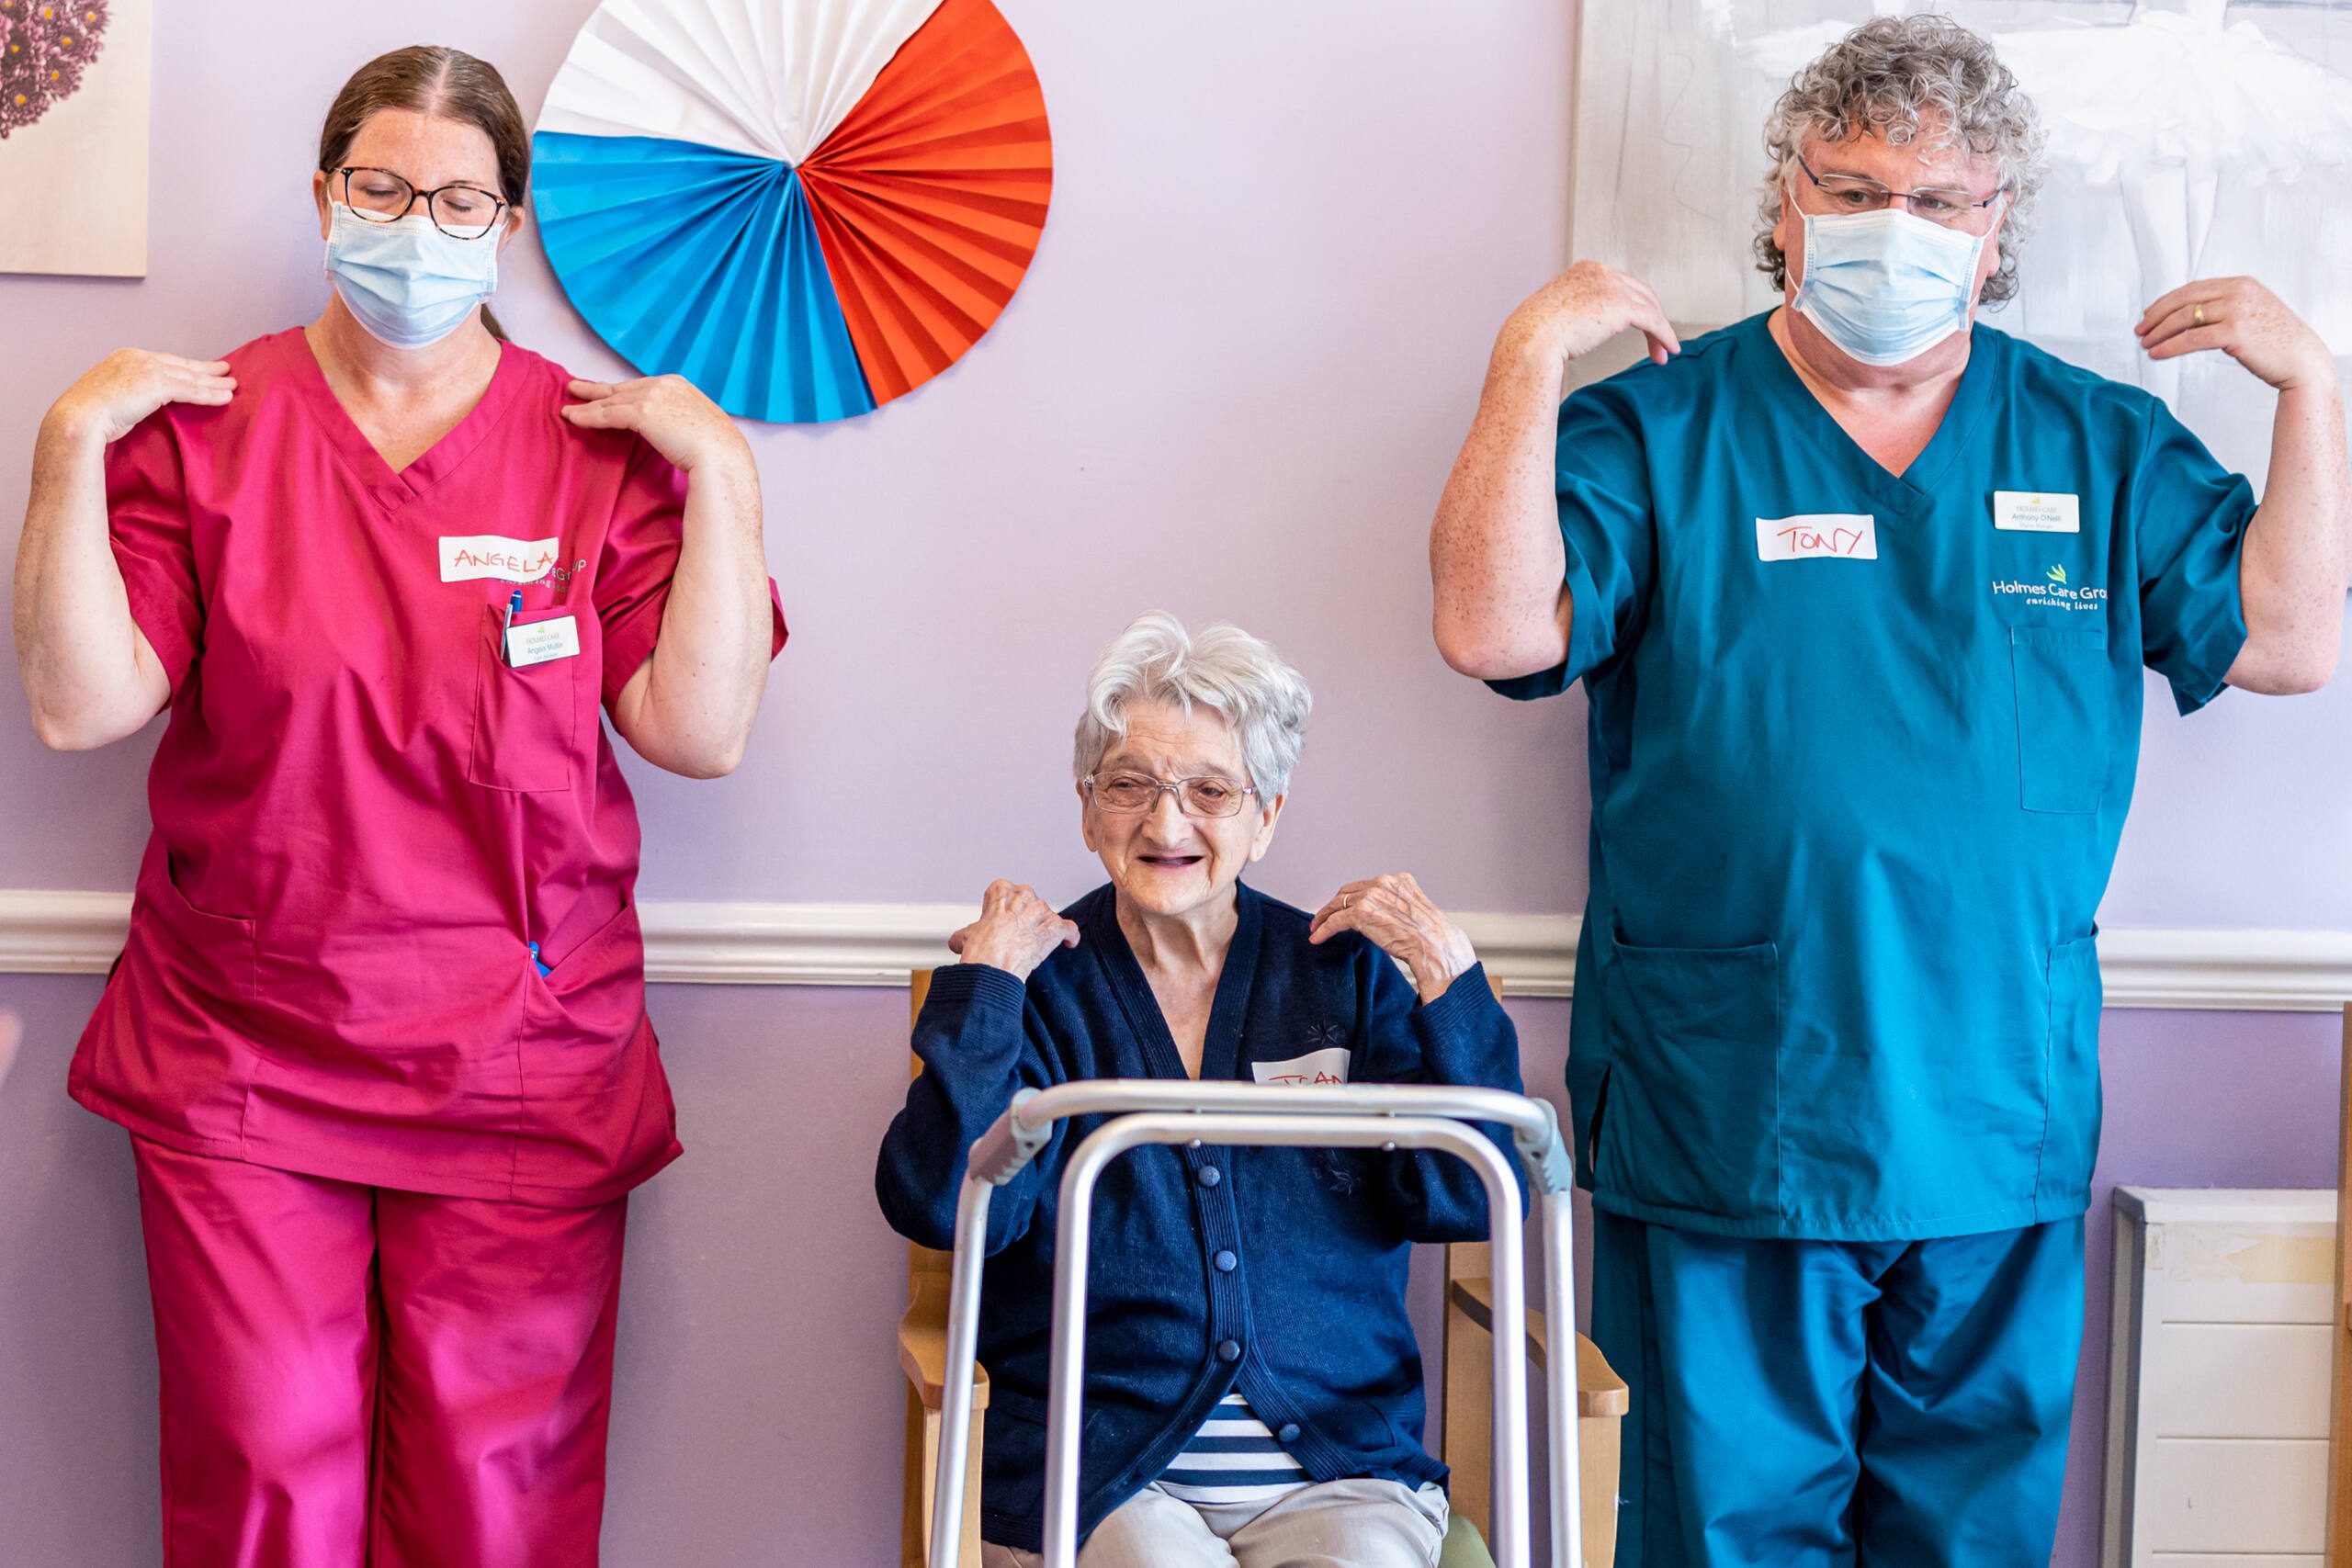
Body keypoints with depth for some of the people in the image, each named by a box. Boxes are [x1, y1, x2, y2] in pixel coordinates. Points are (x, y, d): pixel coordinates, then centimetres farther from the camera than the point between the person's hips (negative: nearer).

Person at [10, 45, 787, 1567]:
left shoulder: (605, 447, 2)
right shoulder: (206, 428, 4)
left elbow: (701, 729, -6)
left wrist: (722, 474, -11)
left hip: (522, 1074, 0)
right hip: (239, 1058, 0)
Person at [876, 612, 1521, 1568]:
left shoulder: (1346, 974, 10)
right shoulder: (1040, 989, 5)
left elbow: (1469, 1202, 0)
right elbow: (943, 1207, -10)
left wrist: (1448, 979, -4)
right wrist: (984, 981, -10)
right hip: (1097, 1475, -1)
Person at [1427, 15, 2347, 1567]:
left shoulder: (2103, 445, 10)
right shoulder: (1659, 432, 1)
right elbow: (1497, 628, -12)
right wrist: (1532, 355, -14)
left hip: (2001, 1130, 3)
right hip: (1729, 1129, -3)